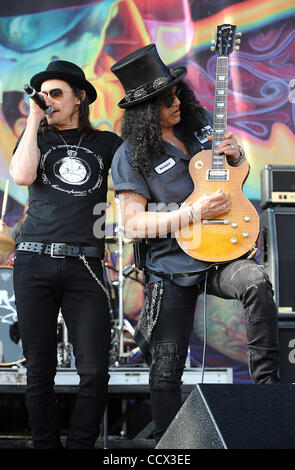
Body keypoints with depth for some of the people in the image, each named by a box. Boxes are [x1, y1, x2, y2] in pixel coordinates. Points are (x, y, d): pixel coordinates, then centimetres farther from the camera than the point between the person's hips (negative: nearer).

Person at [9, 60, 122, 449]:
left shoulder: (106, 143, 16)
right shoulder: (37, 138, 16)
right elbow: (22, 175, -3)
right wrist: (34, 119, 1)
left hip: (85, 266, 0)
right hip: (35, 261, 1)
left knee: (95, 373, -7)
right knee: (39, 370, 2)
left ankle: (81, 445, 5)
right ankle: (45, 444, 13)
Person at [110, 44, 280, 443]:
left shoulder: (201, 123, 6)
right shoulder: (131, 156, -8)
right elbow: (134, 223, -12)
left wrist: (235, 156, -5)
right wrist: (194, 213, -20)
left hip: (222, 255, 2)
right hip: (172, 268, -2)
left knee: (257, 282, -33)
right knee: (166, 373, 1)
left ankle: (267, 384, -24)